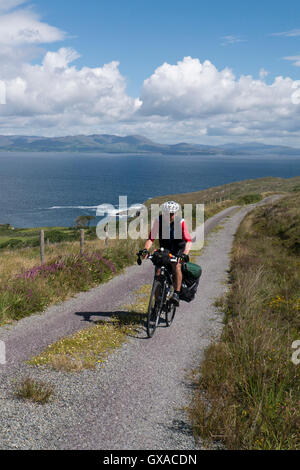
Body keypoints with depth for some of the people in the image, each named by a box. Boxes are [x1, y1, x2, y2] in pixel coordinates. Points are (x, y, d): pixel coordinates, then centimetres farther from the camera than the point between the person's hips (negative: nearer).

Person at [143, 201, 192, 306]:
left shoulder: (181, 222, -21)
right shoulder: (159, 220, -15)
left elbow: (188, 240, -30)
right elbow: (151, 238, -19)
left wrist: (185, 254, -47)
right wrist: (145, 250, -37)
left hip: (178, 250, -2)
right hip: (164, 249, 2)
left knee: (177, 266, -31)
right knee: (158, 274, -11)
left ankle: (176, 294, -25)